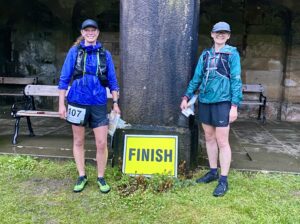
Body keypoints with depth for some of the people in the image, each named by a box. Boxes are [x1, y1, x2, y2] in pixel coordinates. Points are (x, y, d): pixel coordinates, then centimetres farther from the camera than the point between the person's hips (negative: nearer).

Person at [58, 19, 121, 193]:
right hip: (77, 102, 0)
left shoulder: (105, 54, 4)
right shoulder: (74, 52, 1)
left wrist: (115, 103, 2)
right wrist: (61, 104, -2)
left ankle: (101, 178, 17)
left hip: (99, 104, 0)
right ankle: (82, 176, 25)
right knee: (78, 141, 10)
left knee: (102, 143, -1)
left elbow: (112, 80, 7)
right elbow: (64, 78, 1)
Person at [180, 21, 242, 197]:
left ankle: (223, 180, 5)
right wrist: (186, 97, 9)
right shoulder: (205, 54, 11)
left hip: (222, 102, -5)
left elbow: (236, 80, -7)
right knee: (209, 138, 13)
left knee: (222, 141, -3)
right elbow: (196, 78, 14)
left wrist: (234, 105, -14)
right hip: (204, 101, 5)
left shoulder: (232, 54, -2)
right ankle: (213, 172, 27)